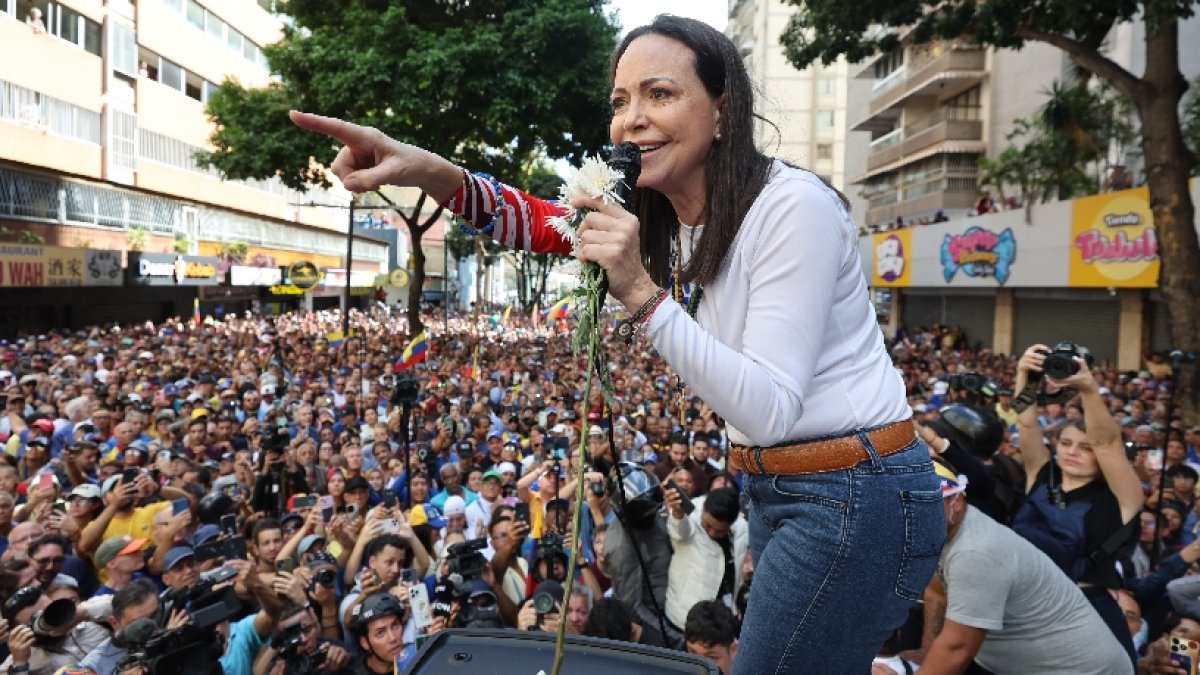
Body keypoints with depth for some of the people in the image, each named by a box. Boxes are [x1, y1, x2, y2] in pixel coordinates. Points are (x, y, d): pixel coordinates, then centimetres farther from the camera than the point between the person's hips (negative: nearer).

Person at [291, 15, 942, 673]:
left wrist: (640, 293, -31)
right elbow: (539, 222, -1)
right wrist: (428, 170, -18)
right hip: (776, 490, 8)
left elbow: (769, 411, -25)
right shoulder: (672, 216, 3)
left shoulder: (792, 206, -22)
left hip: (855, 499, -8)